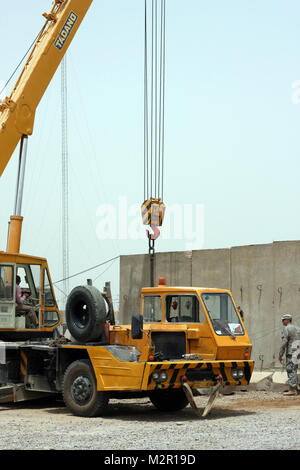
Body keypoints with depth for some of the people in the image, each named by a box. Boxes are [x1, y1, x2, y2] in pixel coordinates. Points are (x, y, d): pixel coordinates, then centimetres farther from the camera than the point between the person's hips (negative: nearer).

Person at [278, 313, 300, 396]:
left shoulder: (286, 329, -8)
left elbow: (284, 343, -15)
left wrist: (280, 355, -10)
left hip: (290, 353, -8)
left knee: (291, 371, -7)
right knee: (293, 371, 13)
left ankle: (292, 390, -10)